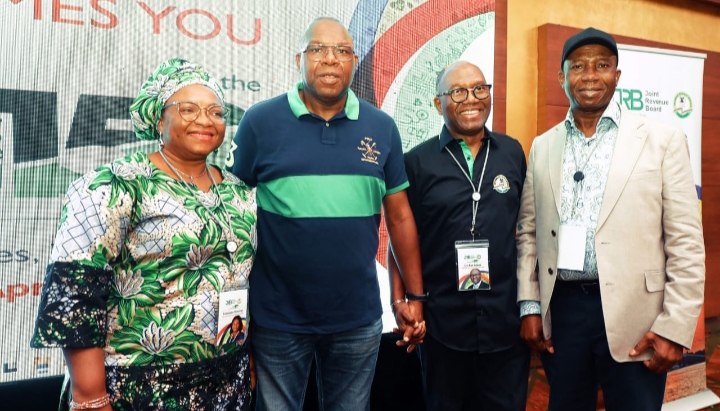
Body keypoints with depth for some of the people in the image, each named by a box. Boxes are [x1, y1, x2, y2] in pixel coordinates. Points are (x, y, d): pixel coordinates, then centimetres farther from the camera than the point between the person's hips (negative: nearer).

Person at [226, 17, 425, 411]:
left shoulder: (382, 128, 1)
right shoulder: (259, 122, -7)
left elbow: (399, 217, 6)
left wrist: (415, 296, 6)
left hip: (358, 318, 2)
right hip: (277, 318, -2)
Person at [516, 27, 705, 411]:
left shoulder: (662, 140, -1)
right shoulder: (543, 146, 8)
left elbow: (686, 243, -4)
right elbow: (528, 232, 9)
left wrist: (675, 327, -9)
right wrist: (529, 306, 4)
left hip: (634, 315, -2)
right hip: (560, 310, 3)